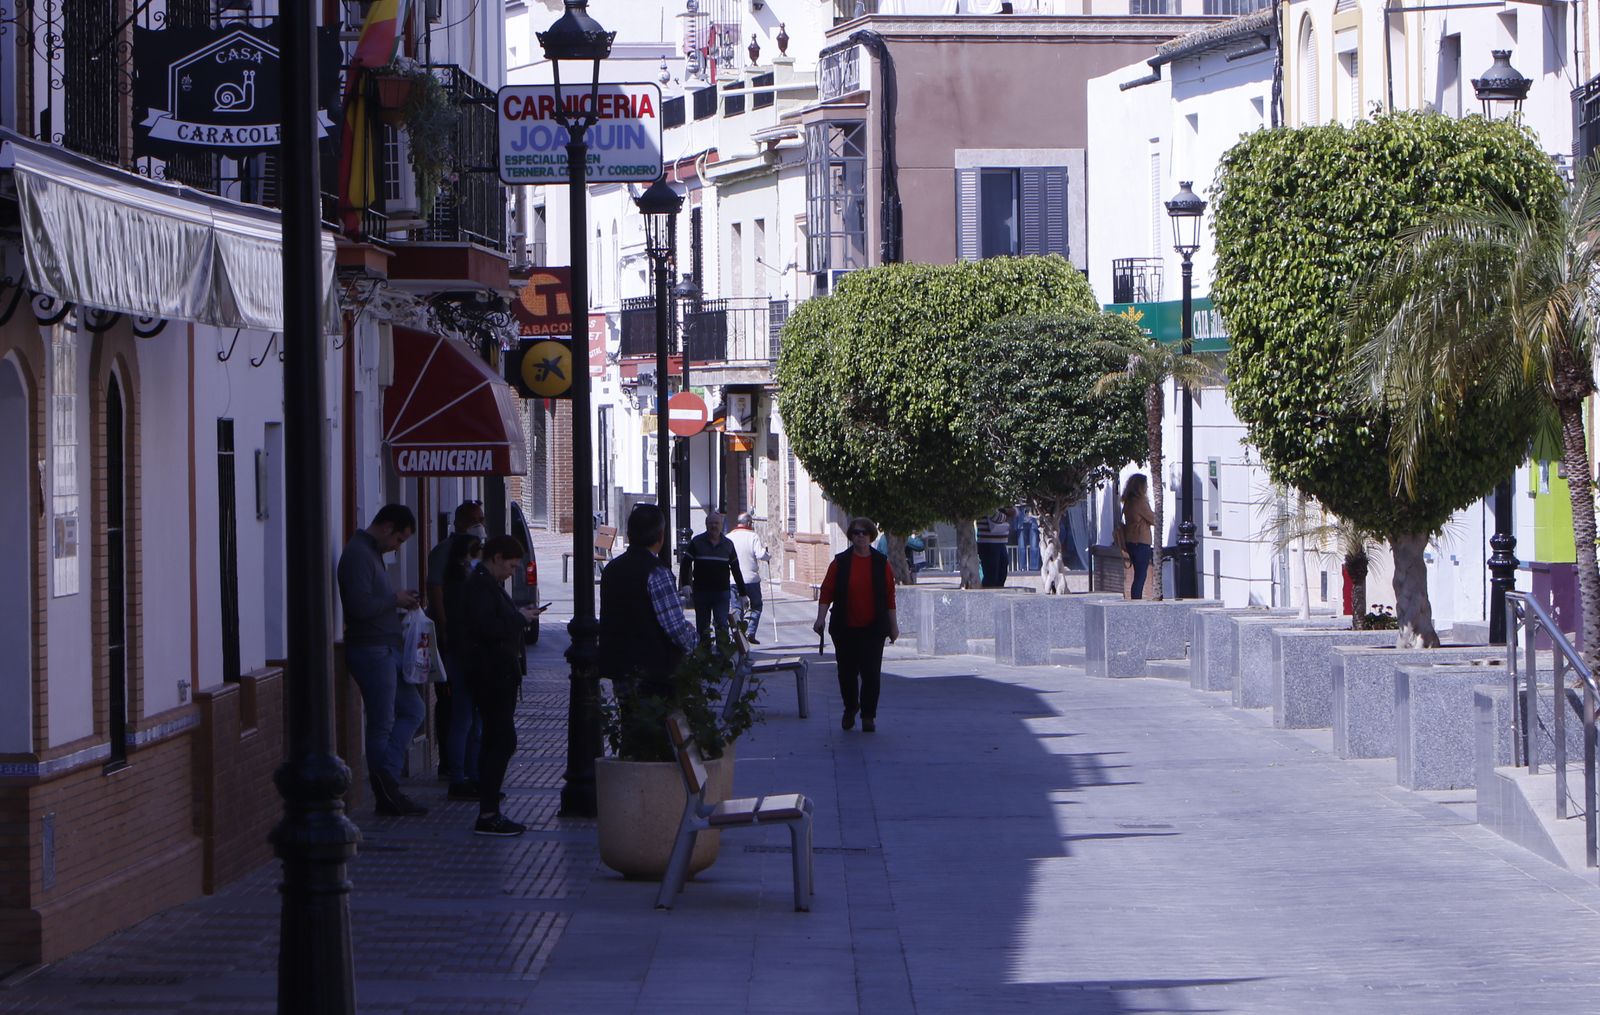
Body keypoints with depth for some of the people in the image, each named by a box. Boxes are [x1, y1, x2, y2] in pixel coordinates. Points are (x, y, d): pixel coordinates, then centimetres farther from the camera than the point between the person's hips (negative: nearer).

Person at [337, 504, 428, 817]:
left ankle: (387, 777, 5)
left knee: (411, 709, 12)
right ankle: (387, 796, 2)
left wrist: (399, 602, 8)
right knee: (381, 724, -3)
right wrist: (395, 600, -12)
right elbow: (360, 606, -26)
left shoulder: (371, 553, 16)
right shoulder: (358, 555, -17)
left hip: (387, 650, 10)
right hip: (372, 651, -10)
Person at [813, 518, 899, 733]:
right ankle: (850, 709, 30)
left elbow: (889, 595, 6)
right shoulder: (840, 562, 3)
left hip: (873, 629, -1)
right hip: (845, 629, 1)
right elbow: (827, 592, 1)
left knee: (871, 673, -6)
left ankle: (868, 715, 3)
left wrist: (893, 625, 5)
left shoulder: (881, 562, 4)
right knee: (847, 672, 9)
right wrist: (821, 618, -9)